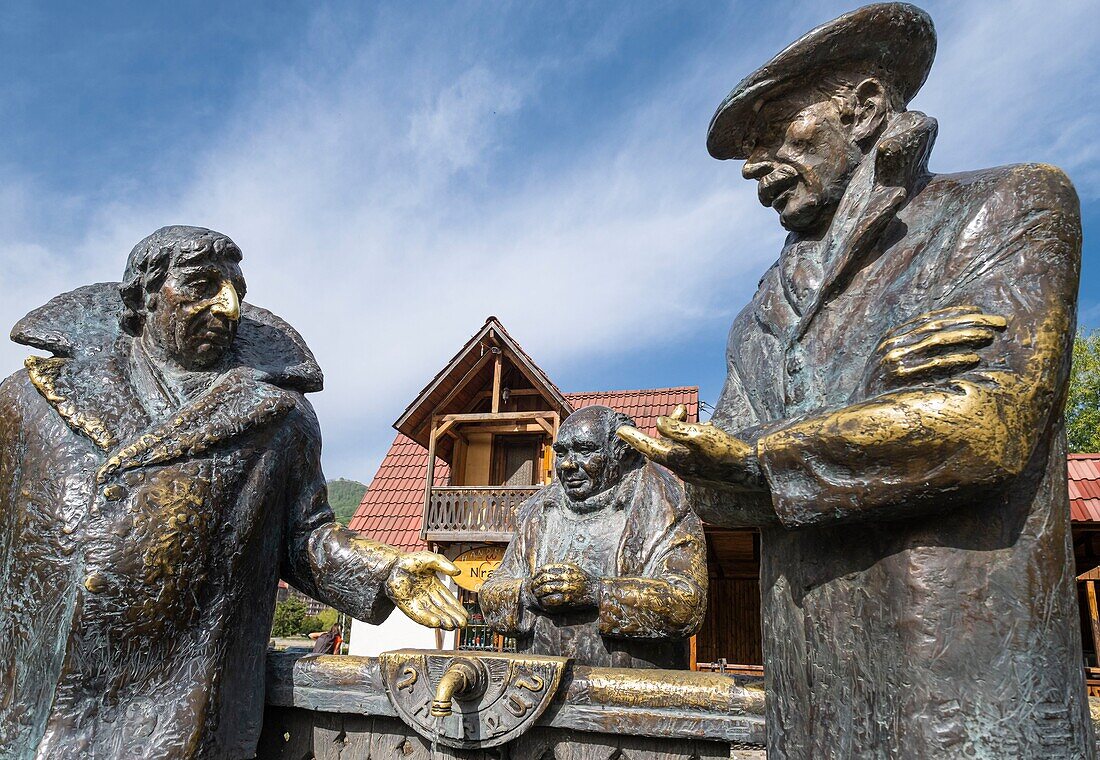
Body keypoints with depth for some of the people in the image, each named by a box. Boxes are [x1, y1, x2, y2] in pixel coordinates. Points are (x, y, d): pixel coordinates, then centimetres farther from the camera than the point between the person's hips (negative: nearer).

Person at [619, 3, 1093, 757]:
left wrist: (753, 455, -9)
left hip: (970, 682, -4)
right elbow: (715, 492, 2)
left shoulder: (1015, 206, 1)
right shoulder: (766, 316, 12)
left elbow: (990, 421, -14)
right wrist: (874, 379, -13)